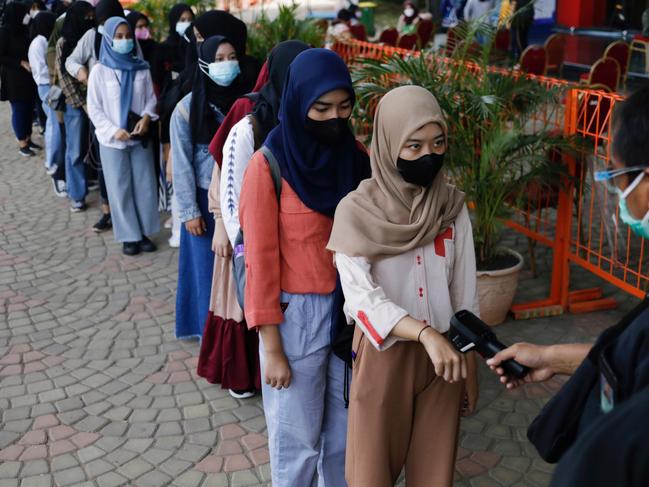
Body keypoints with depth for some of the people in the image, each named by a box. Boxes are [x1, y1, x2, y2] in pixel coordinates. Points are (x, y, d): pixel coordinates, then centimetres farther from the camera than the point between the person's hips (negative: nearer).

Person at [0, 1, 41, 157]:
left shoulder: (23, 30, 6)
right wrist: (21, 63, -18)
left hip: (28, 77, 6)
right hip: (14, 79, -6)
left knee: (29, 109, 10)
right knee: (18, 110, 2)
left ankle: (28, 139, 23)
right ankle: (22, 144, 11)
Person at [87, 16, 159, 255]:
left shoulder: (141, 68, 2)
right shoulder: (100, 71, -4)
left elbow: (151, 98, 7)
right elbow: (94, 108, -4)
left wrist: (146, 117, -13)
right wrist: (114, 131, -14)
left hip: (140, 137, 2)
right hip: (113, 140, -2)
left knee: (145, 186, 3)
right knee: (120, 188, 3)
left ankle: (144, 232, 16)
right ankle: (129, 236, 13)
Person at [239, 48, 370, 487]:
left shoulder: (356, 157, 1)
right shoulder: (269, 166, -14)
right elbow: (260, 261, -12)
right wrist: (272, 347, -11)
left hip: (352, 308, 5)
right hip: (296, 315, -4)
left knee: (346, 430, 19)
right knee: (298, 439, 11)